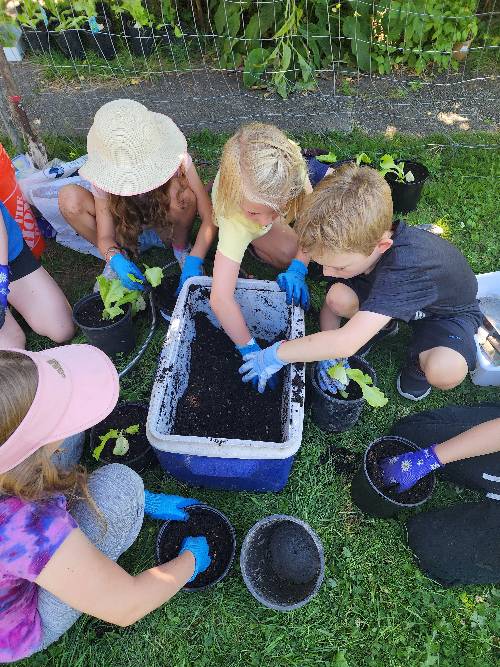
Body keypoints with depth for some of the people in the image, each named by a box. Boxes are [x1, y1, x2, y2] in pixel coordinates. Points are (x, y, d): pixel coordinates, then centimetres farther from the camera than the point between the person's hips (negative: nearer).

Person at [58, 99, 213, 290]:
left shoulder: (176, 158, -28)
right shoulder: (104, 176, -24)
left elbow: (208, 218, -29)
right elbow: (105, 236, -21)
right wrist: (115, 258, -44)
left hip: (167, 228, -1)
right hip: (125, 233, 2)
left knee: (182, 194, -36)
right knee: (69, 199, -24)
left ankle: (181, 248, -5)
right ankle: (121, 256, -3)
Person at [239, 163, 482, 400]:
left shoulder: (407, 265, -45)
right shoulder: (356, 242, -24)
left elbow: (346, 343, -49)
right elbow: (331, 303, -9)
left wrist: (277, 354, -39)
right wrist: (328, 353, -21)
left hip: (448, 311, -5)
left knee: (446, 371, -36)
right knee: (338, 297, -25)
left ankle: (418, 362, 2)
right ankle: (383, 325, 9)